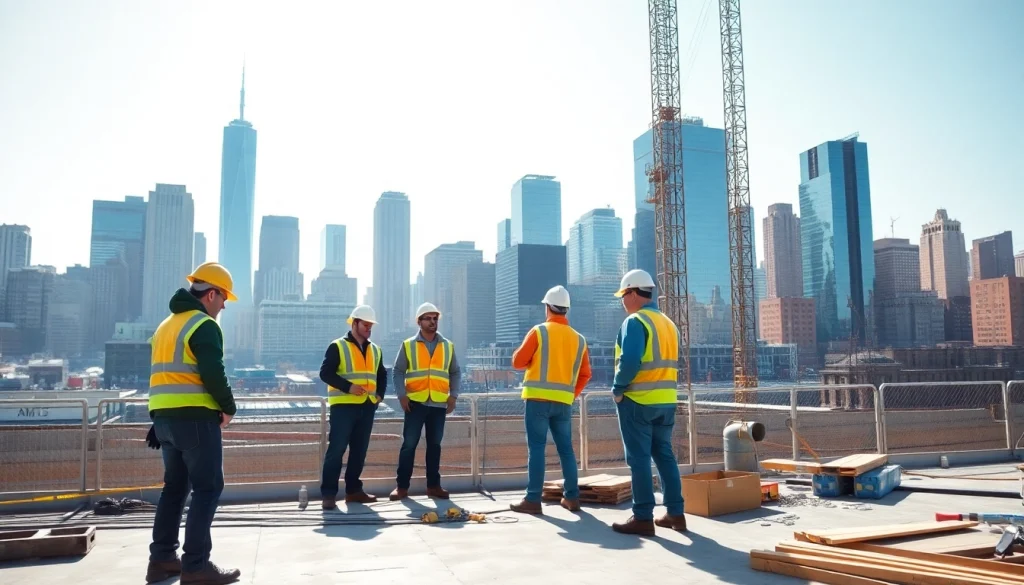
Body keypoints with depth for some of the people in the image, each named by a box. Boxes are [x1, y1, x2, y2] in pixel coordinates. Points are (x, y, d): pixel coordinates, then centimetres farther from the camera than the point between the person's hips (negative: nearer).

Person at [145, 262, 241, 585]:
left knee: (175, 485, 16)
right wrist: (228, 407, -5)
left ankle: (162, 558, 19)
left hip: (164, 416, 9)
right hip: (195, 417, -9)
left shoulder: (166, 325, 19)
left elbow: (164, 375, 21)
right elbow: (213, 374, -20)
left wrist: (160, 422, 22)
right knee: (208, 487, -4)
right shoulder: (204, 325, -10)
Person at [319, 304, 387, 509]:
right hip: (343, 406, -6)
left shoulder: (375, 350, 15)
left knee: (359, 451, 10)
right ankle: (328, 494, -3)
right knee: (336, 450, -8)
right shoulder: (338, 346, -3)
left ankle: (353, 490, 19)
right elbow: (325, 373, -11)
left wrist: (380, 394, 8)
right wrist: (348, 387, -20)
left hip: (367, 407, 6)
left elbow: (382, 375, 25)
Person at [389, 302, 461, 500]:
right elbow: (398, 371, 1)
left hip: (439, 404, 2)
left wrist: (453, 395, 2)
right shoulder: (408, 345, 3)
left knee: (434, 445, 8)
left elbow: (455, 372, 13)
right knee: (409, 444, -1)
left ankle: (433, 485, 17)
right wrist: (402, 395, -10)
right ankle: (402, 486, 6)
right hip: (415, 402, -2)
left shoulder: (448, 346, 9)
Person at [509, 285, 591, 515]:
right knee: (566, 448, 12)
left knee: (536, 448, -2)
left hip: (539, 398, -4)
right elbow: (585, 374, 9)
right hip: (564, 402, 4)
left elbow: (518, 362, -1)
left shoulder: (539, 331, -4)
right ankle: (572, 497, 16)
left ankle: (533, 500, -2)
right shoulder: (578, 339, 9)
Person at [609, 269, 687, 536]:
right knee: (665, 455, 13)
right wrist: (658, 389, 13)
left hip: (638, 400, -8)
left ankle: (643, 518, 1)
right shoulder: (668, 323, 14)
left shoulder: (635, 322, -12)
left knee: (639, 458, -2)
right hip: (666, 400, 8)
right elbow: (668, 363, 13)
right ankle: (675, 513, 16)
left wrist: (617, 388, -10)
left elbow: (629, 362, -23)